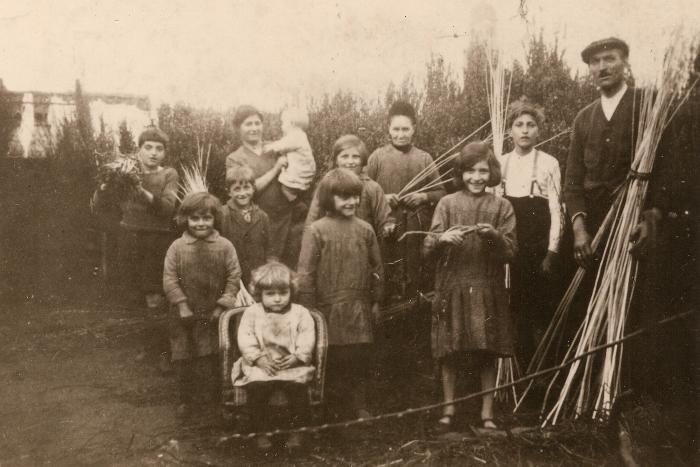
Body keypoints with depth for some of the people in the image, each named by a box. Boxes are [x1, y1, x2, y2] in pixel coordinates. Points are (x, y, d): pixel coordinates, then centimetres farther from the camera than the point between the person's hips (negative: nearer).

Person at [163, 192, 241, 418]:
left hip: (212, 315, 0)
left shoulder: (224, 246, -5)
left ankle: (209, 397, 22)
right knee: (183, 359, 10)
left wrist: (223, 305, -8)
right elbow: (169, 279, -5)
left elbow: (233, 277, -3)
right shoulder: (177, 247, -4)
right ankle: (186, 399, 25)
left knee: (208, 359, 7)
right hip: (185, 315, 1)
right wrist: (182, 305, -10)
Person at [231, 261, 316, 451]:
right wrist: (258, 358, -13)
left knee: (298, 386, -27)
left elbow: (307, 338, 2)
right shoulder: (251, 313, 8)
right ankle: (261, 432, -11)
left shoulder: (300, 313, 8)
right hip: (260, 365, 0)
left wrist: (297, 357, -13)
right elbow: (245, 338, 0)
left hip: (292, 364, 0)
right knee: (257, 387, -28)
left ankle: (296, 430, -9)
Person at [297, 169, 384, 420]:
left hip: (360, 311, 1)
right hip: (329, 310, -1)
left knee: (360, 361, 6)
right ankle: (336, 407, 18)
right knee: (333, 361, 6)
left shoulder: (365, 229, 2)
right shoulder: (316, 230, -2)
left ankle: (360, 407, 17)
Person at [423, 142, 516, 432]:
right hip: (451, 288, 0)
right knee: (449, 353, 4)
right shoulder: (447, 203, 3)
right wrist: (442, 238, -23)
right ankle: (448, 410, 20)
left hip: (488, 290, 0)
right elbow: (427, 249, -2)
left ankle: (487, 413, 17)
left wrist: (494, 236, -19)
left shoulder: (501, 207, 4)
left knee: (488, 354, 5)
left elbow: (511, 253, -1)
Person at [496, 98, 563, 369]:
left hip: (538, 250, -3)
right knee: (517, 312, 6)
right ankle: (524, 371, 17)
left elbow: (555, 211, -3)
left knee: (539, 314, -1)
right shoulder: (500, 164, 7)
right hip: (508, 250, 3)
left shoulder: (548, 164, -2)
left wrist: (551, 253, -8)